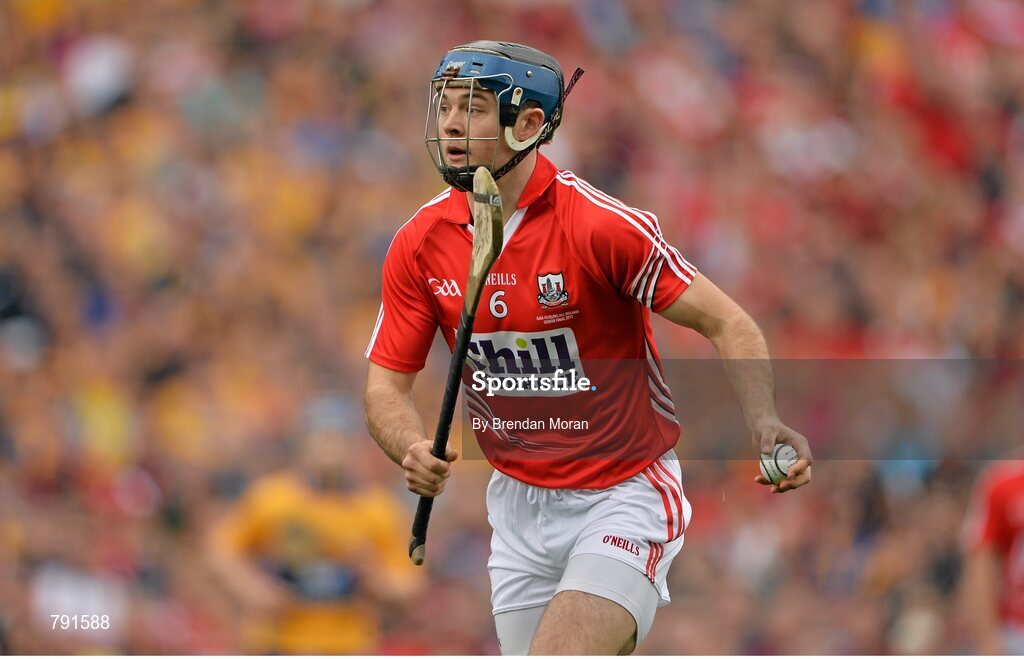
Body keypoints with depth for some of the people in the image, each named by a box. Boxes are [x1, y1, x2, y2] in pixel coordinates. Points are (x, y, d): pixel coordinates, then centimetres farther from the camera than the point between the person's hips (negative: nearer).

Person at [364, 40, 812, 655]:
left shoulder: (602, 225, -19)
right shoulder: (421, 244, -5)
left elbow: (729, 326, -16)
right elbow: (387, 384, -1)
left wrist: (764, 422, -33)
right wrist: (415, 453, -23)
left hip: (625, 496, -6)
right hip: (521, 507, 6)